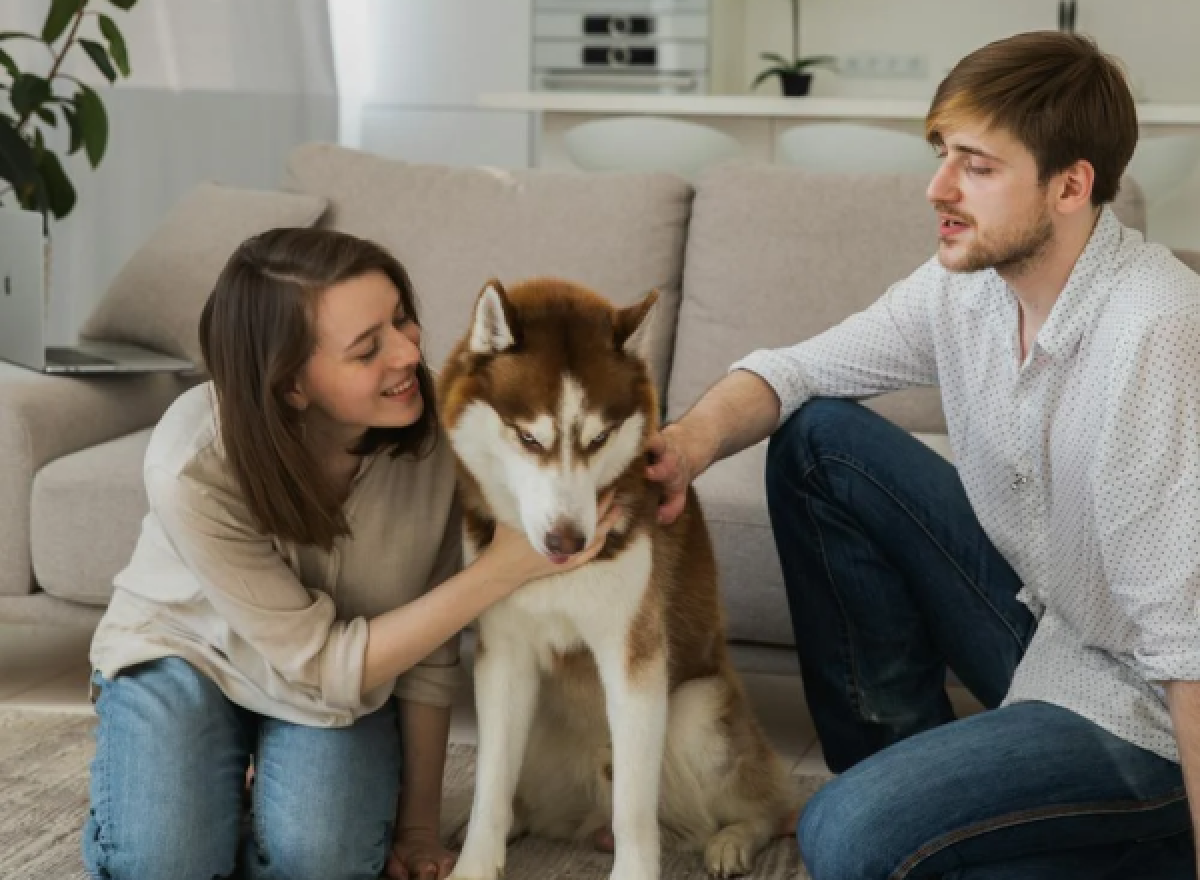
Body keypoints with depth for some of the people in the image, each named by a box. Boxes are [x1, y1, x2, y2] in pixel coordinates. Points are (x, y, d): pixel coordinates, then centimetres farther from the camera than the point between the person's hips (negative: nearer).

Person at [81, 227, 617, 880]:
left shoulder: (432, 427, -25)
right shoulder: (193, 468, -34)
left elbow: (430, 655, -12)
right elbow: (320, 668, -28)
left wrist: (419, 823, -6)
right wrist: (505, 568, -34)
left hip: (355, 665, 2)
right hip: (185, 652, -1)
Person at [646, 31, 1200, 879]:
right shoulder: (967, 279, -6)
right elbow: (793, 370, 4)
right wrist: (696, 437, -19)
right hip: (1035, 611, 8)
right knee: (816, 437, 1)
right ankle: (904, 755, 10)